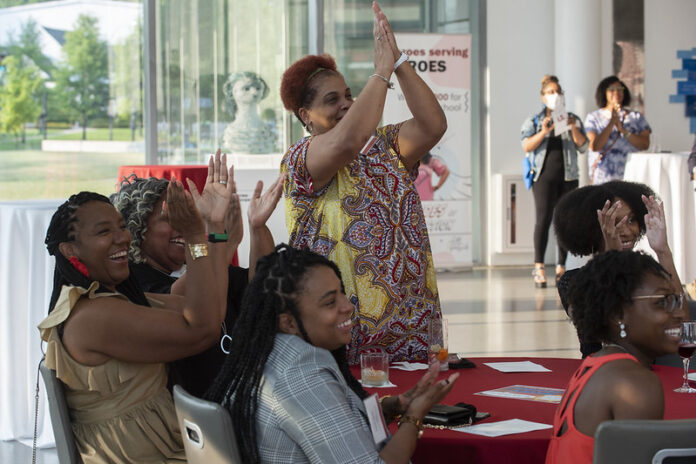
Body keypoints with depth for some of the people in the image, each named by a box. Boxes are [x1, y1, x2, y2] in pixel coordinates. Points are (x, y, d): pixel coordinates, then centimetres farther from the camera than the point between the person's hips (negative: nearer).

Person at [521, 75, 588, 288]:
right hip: (544, 175, -3)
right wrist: (543, 132, -19)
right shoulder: (534, 120, 8)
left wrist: (574, 128, -11)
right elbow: (526, 146, -4)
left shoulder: (573, 119, 14)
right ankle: (539, 268, -17)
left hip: (568, 176, 3)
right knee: (543, 218, -14)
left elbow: (583, 147, 5)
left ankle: (561, 266, 8)